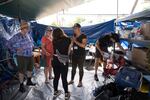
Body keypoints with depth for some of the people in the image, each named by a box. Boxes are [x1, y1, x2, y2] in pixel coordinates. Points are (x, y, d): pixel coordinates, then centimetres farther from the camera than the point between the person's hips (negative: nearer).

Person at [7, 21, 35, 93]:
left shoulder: (28, 35, 5)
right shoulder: (17, 36, -17)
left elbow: (31, 41, 25)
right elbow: (9, 44, -15)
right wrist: (15, 51, -14)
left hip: (30, 55, 7)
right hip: (22, 56, -7)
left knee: (30, 69, 19)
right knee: (22, 71, 3)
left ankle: (29, 81, 38)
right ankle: (21, 86, 17)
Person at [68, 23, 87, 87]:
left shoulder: (83, 36, -10)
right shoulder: (74, 35, 8)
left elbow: (83, 45, -19)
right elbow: (72, 42, 18)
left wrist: (76, 41, -20)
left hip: (81, 55, -6)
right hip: (74, 54, 6)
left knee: (80, 68, 3)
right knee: (73, 68, 13)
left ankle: (80, 82, 14)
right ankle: (72, 80, 27)